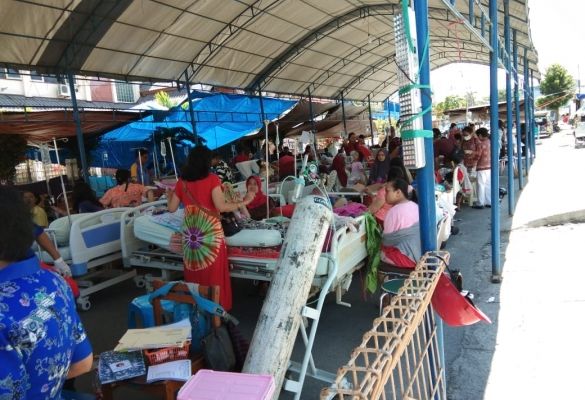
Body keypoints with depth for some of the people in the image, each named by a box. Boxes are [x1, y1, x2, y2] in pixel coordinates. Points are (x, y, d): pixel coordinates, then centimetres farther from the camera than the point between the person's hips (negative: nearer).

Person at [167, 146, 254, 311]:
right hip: (210, 230, -4)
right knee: (214, 272, 7)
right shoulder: (212, 179, -8)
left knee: (194, 272, 16)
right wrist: (242, 203, -7)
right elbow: (220, 206, -17)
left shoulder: (182, 182, 4)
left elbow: (172, 208, 10)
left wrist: (169, 196, 29)